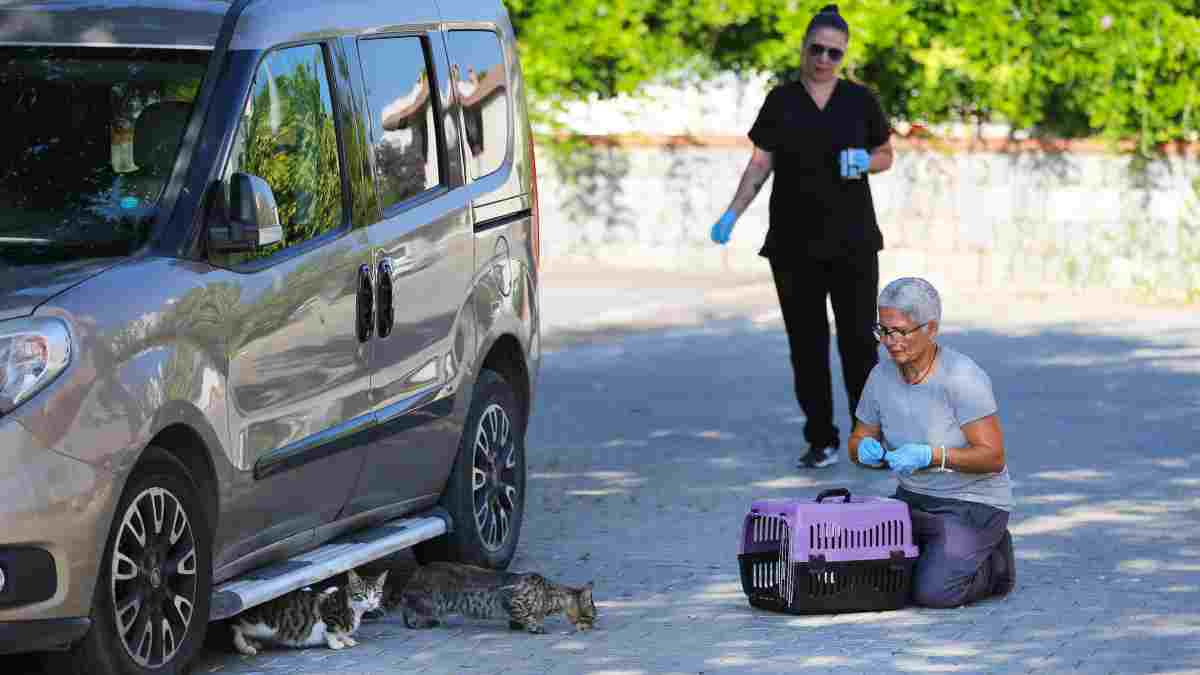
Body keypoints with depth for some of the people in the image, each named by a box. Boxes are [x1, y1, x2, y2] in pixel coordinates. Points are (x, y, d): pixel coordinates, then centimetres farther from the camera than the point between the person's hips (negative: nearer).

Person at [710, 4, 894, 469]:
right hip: (794, 242, 1)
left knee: (859, 339, -3)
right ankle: (821, 442, 10)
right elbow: (759, 165, 1)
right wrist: (732, 214, -12)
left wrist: (865, 161, -13)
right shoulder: (781, 102, 2)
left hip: (852, 239, 0)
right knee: (806, 342, 2)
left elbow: (886, 157, 10)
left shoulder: (860, 100, 2)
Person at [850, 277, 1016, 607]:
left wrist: (930, 455, -34)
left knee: (932, 592, -25)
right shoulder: (882, 375, -4)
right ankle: (942, 554, 12)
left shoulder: (962, 377, -22)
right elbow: (858, 442, 9)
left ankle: (995, 564, 7)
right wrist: (866, 450, -16)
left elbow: (993, 457, -22)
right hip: (913, 500, 6)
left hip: (972, 505, -6)